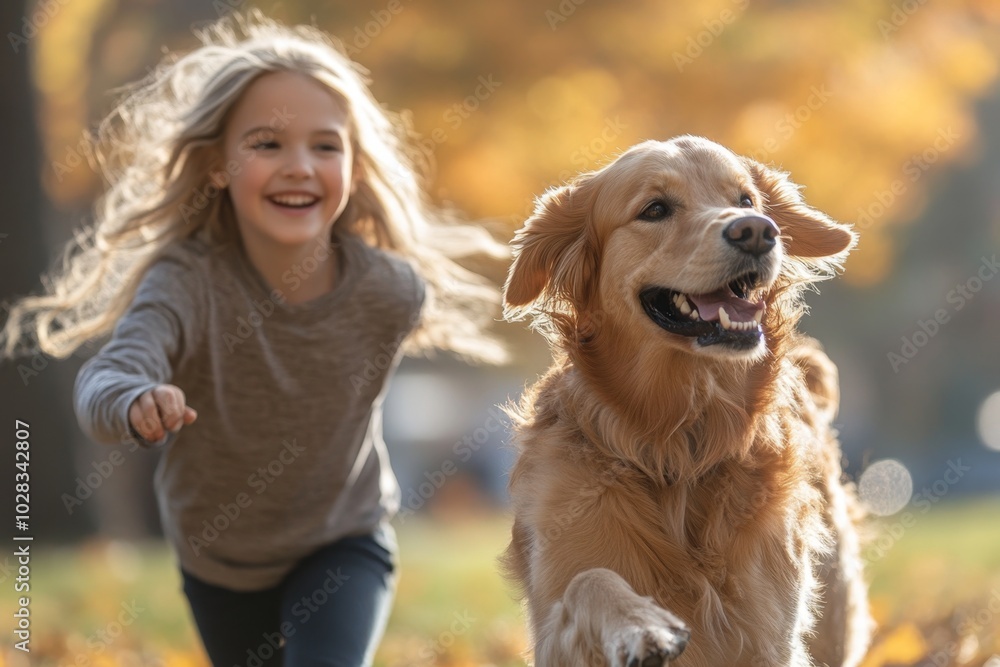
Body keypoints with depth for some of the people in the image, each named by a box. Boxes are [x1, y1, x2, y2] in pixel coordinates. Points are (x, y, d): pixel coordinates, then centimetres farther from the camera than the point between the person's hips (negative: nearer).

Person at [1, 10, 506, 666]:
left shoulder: (392, 292, -25)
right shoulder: (185, 281, -31)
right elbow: (105, 379, -49)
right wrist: (136, 403, -69)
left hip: (343, 543, -1)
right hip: (219, 557, 1)